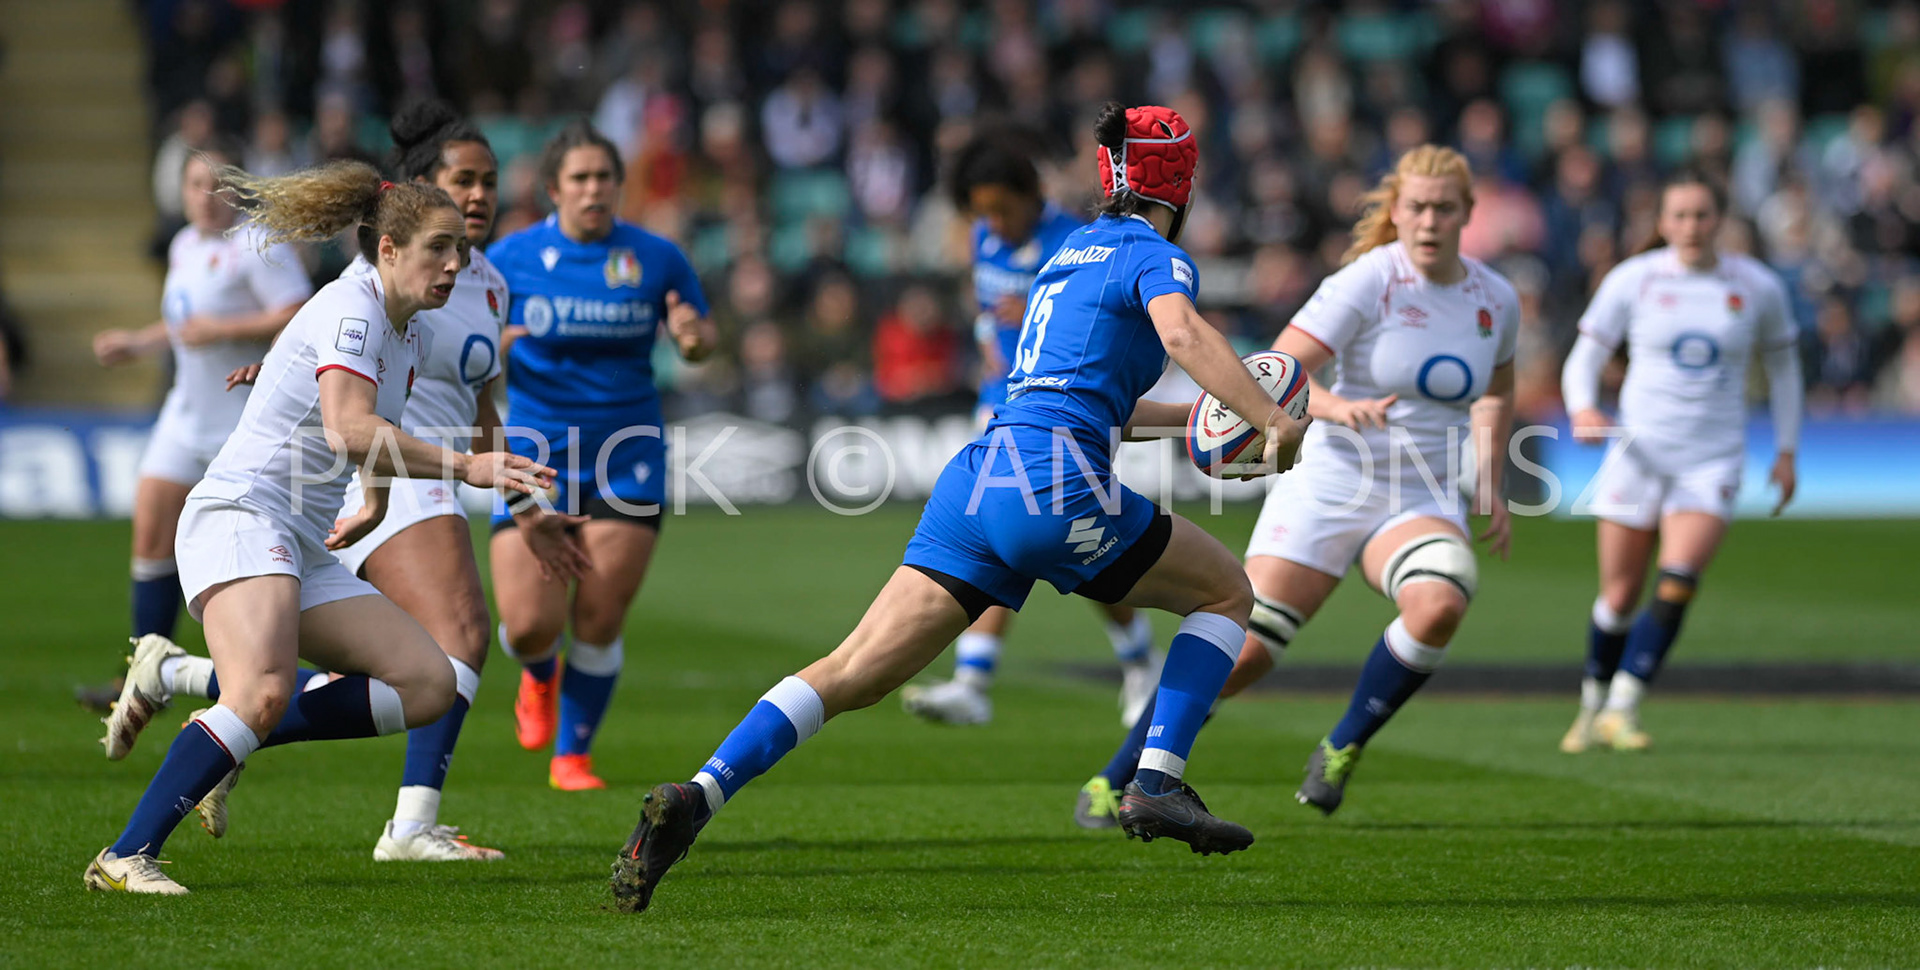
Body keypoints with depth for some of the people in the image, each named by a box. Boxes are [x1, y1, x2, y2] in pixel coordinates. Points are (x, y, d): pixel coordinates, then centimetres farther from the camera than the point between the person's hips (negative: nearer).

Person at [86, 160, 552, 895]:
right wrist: (467, 468, -29)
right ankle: (126, 858, -30)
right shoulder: (350, 307, -11)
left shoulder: (405, 334, 17)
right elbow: (349, 431, -27)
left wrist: (376, 509, 46)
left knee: (429, 683, -4)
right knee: (263, 692, -32)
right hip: (239, 516, -9)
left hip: (304, 548, 10)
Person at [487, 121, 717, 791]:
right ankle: (540, 677, 29)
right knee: (529, 623, -9)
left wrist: (694, 338, -13)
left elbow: (699, 335, 11)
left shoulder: (655, 258, 0)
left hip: (626, 458, 1)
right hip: (536, 456, -1)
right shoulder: (512, 258, -3)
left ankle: (573, 754, 17)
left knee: (599, 622, -3)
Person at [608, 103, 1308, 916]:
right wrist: (1272, 420, -20)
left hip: (973, 480, 7)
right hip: (1050, 481, -7)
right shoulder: (1154, 257, 4)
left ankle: (696, 796, -18)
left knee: (853, 673, -1)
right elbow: (1182, 333, -18)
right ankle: (1156, 784, 0)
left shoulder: (1072, 251, 28)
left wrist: (1191, 416, 37)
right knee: (1227, 591, 13)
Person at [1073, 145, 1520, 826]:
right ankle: (1112, 781, 8)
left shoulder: (1496, 299, 3)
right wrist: (1334, 406, -38)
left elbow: (1497, 392, 23)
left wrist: (1491, 487, 13)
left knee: (1439, 606, -31)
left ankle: (1342, 750, -9)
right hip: (1326, 487, -3)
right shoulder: (1367, 281, -13)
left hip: (1422, 502, 3)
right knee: (1243, 651, -11)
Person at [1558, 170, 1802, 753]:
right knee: (1619, 599, 3)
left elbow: (1782, 366, 16)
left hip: (1712, 462, 0)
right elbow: (1584, 360, 2)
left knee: (1677, 583, -21)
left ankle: (1623, 710, -14)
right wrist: (1583, 409, -19)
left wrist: (1786, 452, 13)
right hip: (1638, 454, 0)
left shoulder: (1758, 287, 1)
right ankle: (1592, 706, 27)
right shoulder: (1631, 280, -2)